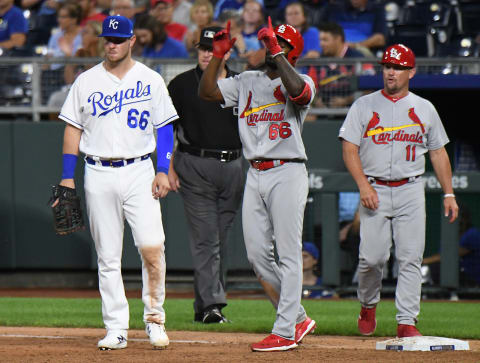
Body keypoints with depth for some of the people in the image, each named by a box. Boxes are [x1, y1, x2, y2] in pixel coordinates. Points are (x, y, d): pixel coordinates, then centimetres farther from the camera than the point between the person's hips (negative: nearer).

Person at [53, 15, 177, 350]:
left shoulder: (151, 80, 5)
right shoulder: (86, 81, 7)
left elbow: (165, 128, 6)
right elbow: (73, 129, 9)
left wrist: (163, 171, -5)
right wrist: (67, 178, 3)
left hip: (139, 172, -1)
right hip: (99, 175, 1)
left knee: (151, 246, -15)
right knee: (108, 257, 2)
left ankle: (154, 317, 1)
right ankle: (116, 329, 6)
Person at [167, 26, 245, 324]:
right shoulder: (182, 85, 2)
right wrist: (169, 168, -5)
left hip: (233, 168, 4)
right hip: (195, 168, -4)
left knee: (222, 239, 8)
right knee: (205, 238, -11)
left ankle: (206, 305, 16)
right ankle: (211, 304, -15)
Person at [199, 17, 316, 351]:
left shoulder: (302, 82, -2)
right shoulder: (247, 82, 16)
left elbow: (297, 91, -26)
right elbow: (207, 91, 10)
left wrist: (275, 50, -22)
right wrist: (219, 53, 1)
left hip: (287, 173, -7)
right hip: (255, 176, 7)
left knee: (288, 254, -6)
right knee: (258, 255, 5)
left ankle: (285, 332, -5)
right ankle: (298, 318, 17)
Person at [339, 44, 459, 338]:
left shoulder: (425, 109, 12)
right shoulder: (364, 106, 6)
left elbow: (439, 152, 15)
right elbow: (350, 149, 0)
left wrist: (449, 193, 7)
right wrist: (364, 185, -14)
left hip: (411, 192, 1)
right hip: (375, 190, -1)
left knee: (411, 258, -7)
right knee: (372, 257, -6)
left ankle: (407, 322, -6)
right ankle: (368, 306, 21)